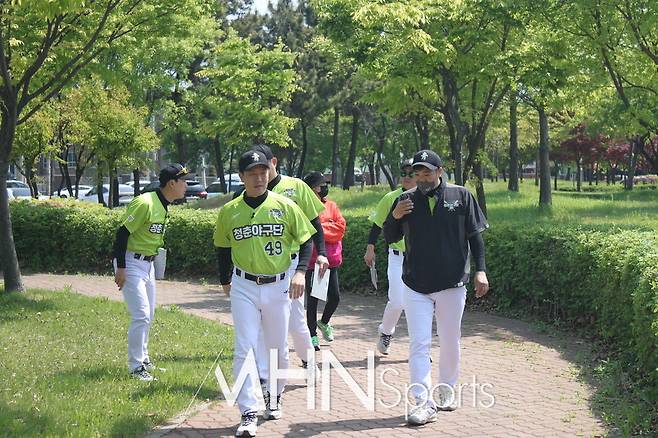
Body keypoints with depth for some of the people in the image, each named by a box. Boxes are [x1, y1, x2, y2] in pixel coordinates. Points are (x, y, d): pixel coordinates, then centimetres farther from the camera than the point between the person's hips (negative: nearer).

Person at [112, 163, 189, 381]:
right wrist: (120, 267, -23)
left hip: (148, 263, 10)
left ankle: (142, 357, 32)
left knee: (148, 315, 17)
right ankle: (136, 366, -3)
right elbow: (123, 233, -22)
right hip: (131, 263, -9)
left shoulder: (164, 207, 7)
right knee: (141, 315, -11)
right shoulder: (145, 203, -21)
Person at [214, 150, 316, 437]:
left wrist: (300, 272, -12)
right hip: (243, 287, 0)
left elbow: (305, 241, 2)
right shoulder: (229, 211, 0)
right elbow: (223, 248, 15)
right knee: (244, 349, -9)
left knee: (278, 348, 12)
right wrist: (225, 280, 14)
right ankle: (248, 413, -8)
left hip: (278, 286, 0)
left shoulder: (286, 206, -3)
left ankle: (274, 397, 36)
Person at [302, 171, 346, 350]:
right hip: (310, 259, -4)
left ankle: (324, 322, 34)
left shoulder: (331, 206, 8)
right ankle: (312, 335, 16)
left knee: (334, 297, 5)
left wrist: (318, 229, -12)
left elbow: (340, 228, -3)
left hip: (330, 259, 4)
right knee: (312, 298, 3)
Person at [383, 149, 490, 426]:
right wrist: (395, 217, -11)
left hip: (452, 284, -1)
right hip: (416, 286, 1)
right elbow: (390, 238, 9)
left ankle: (446, 391, 30)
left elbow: (474, 235, 2)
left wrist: (480, 270, -6)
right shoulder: (406, 200, 3)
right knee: (419, 345, -5)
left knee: (450, 343, 11)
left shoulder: (461, 196, -1)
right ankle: (425, 403, -5)